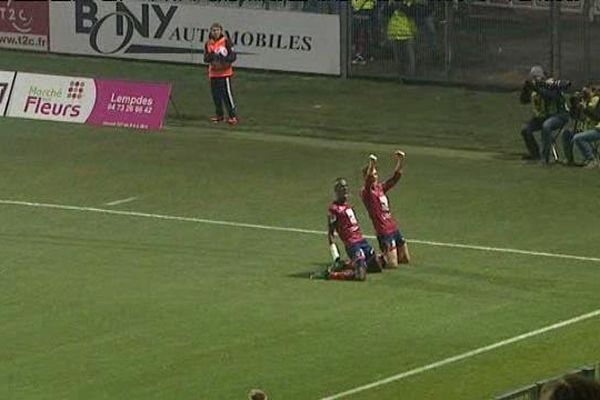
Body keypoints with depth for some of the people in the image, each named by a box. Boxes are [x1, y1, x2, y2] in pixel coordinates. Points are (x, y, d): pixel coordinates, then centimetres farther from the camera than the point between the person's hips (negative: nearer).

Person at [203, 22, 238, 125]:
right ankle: (219, 115, 23)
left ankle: (233, 116, -7)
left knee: (227, 94, -9)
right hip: (213, 73, 5)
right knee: (215, 95, 9)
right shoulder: (208, 43, 8)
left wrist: (224, 59, -23)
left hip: (225, 73, -5)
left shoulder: (226, 41, -5)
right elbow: (206, 59, 5)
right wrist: (212, 56, -15)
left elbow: (233, 56, -6)